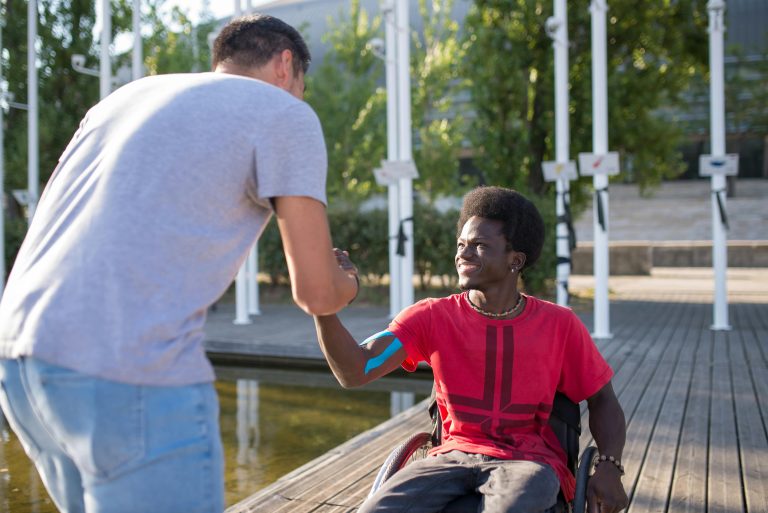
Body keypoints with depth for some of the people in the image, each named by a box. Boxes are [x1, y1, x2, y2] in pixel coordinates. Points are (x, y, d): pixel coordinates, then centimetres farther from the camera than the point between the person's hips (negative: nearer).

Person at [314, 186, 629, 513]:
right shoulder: (431, 317, -3)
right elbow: (354, 371, -15)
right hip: (453, 456, 2)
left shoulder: (559, 325, -2)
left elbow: (601, 399, 9)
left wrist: (609, 466, -10)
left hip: (528, 461, -1)